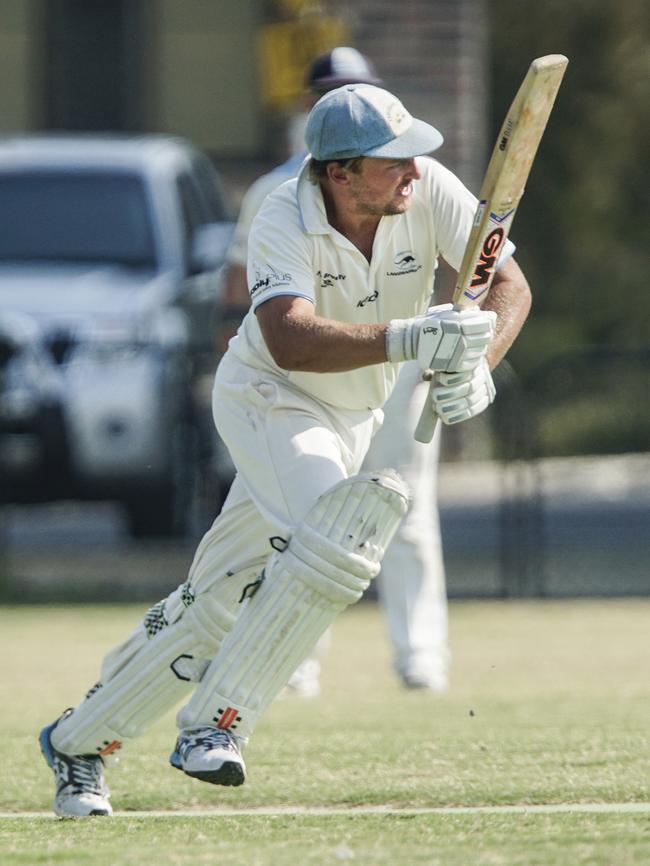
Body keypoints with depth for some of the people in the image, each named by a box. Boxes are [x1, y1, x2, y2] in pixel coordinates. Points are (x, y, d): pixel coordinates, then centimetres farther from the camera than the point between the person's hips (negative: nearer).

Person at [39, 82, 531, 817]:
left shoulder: (428, 189, -18)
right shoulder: (282, 224, -29)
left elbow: (508, 284, -20)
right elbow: (292, 343, -44)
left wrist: (476, 366, -40)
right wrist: (405, 339, -58)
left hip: (352, 418, 5)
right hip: (268, 401, -5)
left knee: (223, 596, 8)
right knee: (340, 530, -32)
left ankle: (78, 741, 22)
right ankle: (213, 724, -24)